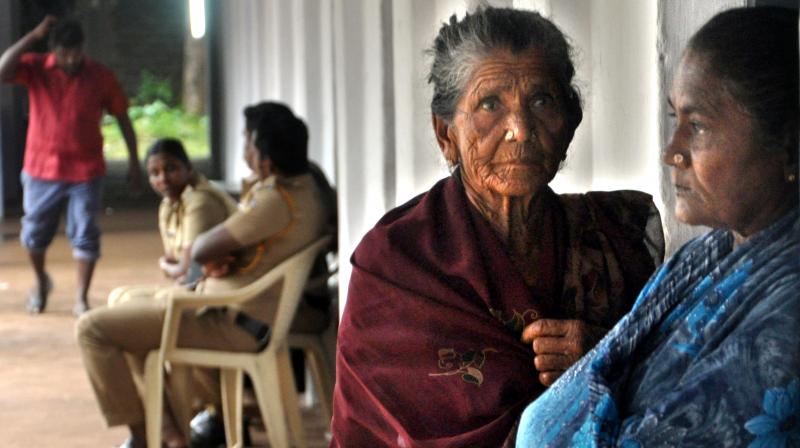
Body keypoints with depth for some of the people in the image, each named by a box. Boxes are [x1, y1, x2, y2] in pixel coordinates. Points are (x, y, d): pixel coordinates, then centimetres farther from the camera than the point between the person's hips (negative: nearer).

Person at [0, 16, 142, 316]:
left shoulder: (101, 76, -5)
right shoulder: (36, 69, -5)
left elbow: (123, 119, 2)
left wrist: (133, 162, 1)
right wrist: (34, 35, -24)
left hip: (85, 171, -1)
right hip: (41, 169, 1)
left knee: (85, 235, -1)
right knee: (34, 233, 12)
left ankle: (82, 299, 10)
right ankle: (41, 282, 39)